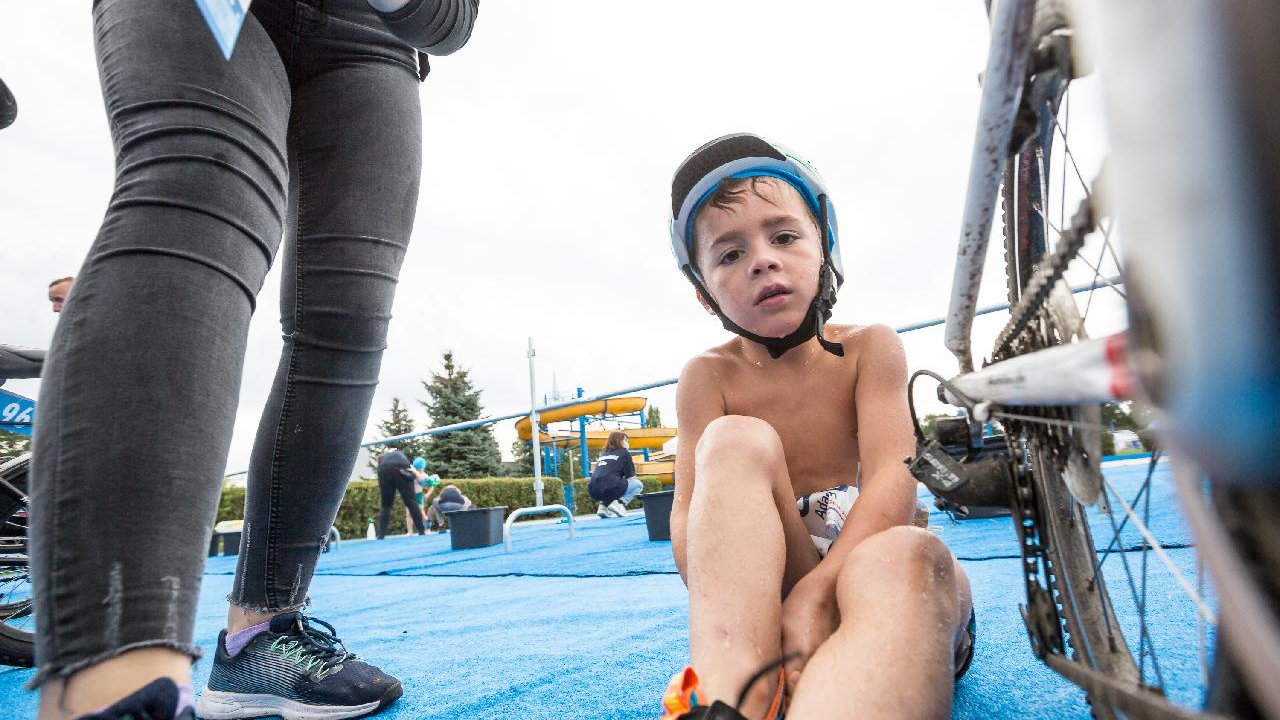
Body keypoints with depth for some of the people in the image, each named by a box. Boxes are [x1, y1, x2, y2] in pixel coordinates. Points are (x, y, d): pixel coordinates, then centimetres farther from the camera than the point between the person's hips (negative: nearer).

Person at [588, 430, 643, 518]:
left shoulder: (603, 454, 26)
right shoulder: (624, 453, 11)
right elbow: (630, 476, 11)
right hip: (610, 489, -6)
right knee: (638, 484, 14)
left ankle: (603, 504, 12)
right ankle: (619, 503, -6)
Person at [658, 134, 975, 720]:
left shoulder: (868, 348, -2)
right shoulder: (710, 376, -1)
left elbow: (893, 478, -16)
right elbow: (690, 516, -11)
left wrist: (813, 594, -32)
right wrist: (726, 626, -30)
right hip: (766, 591, 1)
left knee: (906, 554, -36)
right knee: (736, 441, -26)